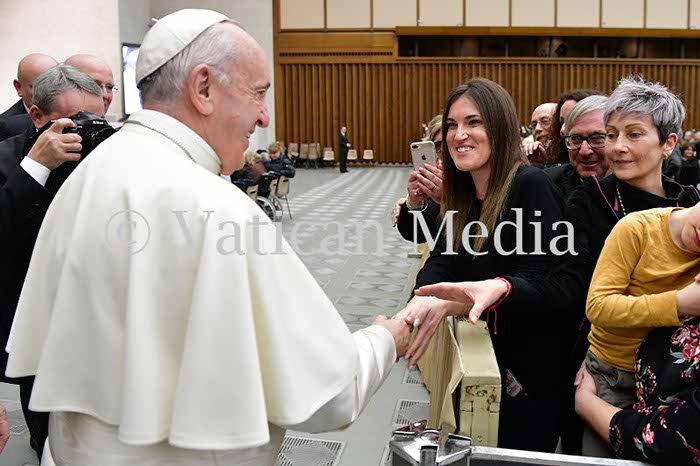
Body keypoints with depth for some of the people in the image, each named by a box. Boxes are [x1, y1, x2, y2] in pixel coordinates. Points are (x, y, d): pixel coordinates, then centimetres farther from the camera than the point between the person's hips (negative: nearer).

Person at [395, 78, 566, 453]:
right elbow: (441, 262, -6)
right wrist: (424, 301, -28)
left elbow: (540, 286, -24)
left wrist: (497, 289, -46)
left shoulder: (531, 186, -17)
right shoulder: (464, 194, 5)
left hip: (528, 373, -7)